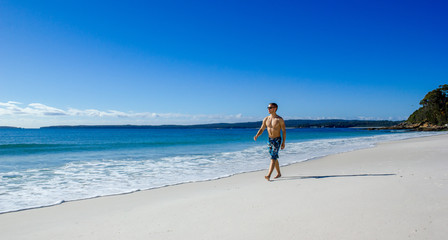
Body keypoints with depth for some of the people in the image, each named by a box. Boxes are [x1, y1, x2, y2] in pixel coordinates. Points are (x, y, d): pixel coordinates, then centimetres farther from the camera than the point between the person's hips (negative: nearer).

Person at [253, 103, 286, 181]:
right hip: (270, 140, 6)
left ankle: (268, 175, -22)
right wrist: (257, 136, -15)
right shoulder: (266, 119, 3)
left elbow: (284, 131, -6)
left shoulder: (279, 119, -11)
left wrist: (283, 142, -8)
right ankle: (279, 173, 29)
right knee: (274, 157, 14)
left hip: (277, 140, -6)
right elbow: (261, 129, 5)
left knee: (273, 157, -15)